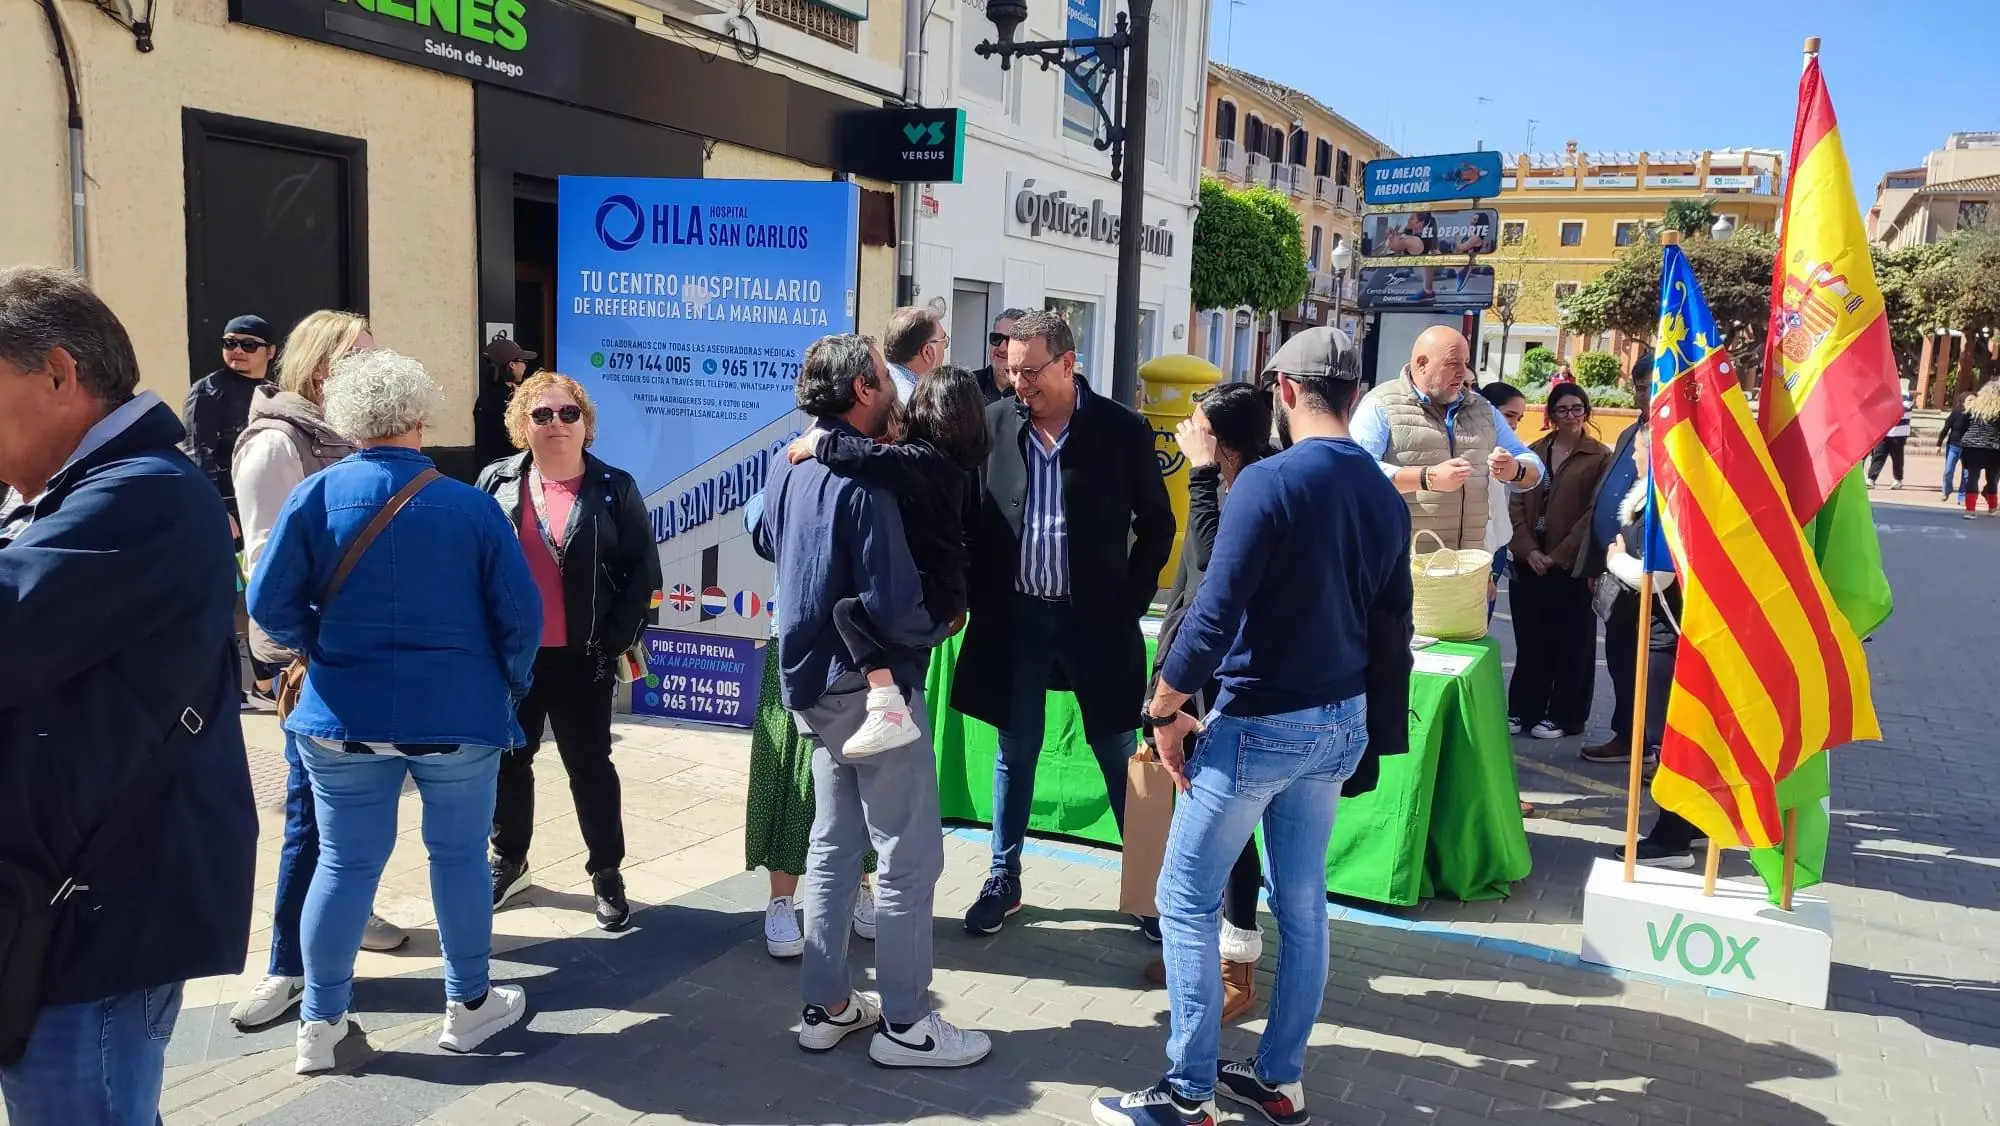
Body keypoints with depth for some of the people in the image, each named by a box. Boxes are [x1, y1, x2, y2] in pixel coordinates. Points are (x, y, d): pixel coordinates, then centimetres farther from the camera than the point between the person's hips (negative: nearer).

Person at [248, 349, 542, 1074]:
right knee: (459, 855, 12)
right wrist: (509, 685, 8)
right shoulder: (470, 504, -8)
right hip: (460, 714, -1)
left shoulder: (316, 495, -6)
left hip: (344, 714, 2)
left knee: (344, 862, 11)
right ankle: (468, 1007, 24)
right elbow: (520, 614, -8)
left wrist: (317, 650, 13)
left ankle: (320, 1025, 21)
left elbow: (269, 603, -6)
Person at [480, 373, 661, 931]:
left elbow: (642, 570, -3)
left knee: (590, 765, 7)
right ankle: (508, 862, 33)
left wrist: (618, 639, -9)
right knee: (508, 760, 15)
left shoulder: (614, 488, -3)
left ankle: (607, 875, 19)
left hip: (581, 658, -2)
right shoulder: (497, 482, 1)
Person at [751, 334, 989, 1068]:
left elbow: (764, 540, 27)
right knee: (908, 857, 1)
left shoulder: (790, 463, 7)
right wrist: (941, 620, -6)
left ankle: (827, 1006, 24)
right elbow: (892, 607, -25)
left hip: (816, 677, 9)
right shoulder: (861, 478, -22)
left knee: (834, 843, 16)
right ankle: (905, 1025, 9)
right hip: (870, 683, -9)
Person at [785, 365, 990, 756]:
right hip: (940, 595, 10)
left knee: (849, 608, -29)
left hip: (927, 601, -10)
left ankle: (889, 711, -38)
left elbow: (874, 459, -36)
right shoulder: (955, 467, 11)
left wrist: (819, 442, -24)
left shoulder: (923, 458, -18)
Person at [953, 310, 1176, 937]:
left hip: (1096, 619, -2)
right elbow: (970, 518, 8)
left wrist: (1130, 603, -6)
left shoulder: (1123, 430, -7)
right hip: (1014, 617, 2)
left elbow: (1157, 523, 1)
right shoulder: (992, 424, -1)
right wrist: (979, 600, 2)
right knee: (1015, 754, 12)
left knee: (1117, 756, 7)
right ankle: (1004, 879, 25)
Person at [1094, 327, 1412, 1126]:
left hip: (1259, 724, -7)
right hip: (1340, 723, 8)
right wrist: (1369, 728, 20)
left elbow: (1215, 612, -21)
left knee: (1186, 900, 4)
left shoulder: (1270, 481, -18)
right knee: (1302, 904, 15)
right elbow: (1392, 627, 10)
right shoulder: (1387, 498, 5)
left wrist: (1164, 709, -9)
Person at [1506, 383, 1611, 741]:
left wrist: (1559, 555, -13)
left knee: (1570, 642, 4)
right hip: (1528, 562, 4)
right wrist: (1528, 550, -8)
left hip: (1572, 566, -4)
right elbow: (1517, 503, 6)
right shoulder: (1534, 452, 11)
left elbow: (1596, 513, -9)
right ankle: (1523, 709, 18)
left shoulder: (1600, 457, -3)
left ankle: (1564, 715, 14)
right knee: (1529, 640, 8)